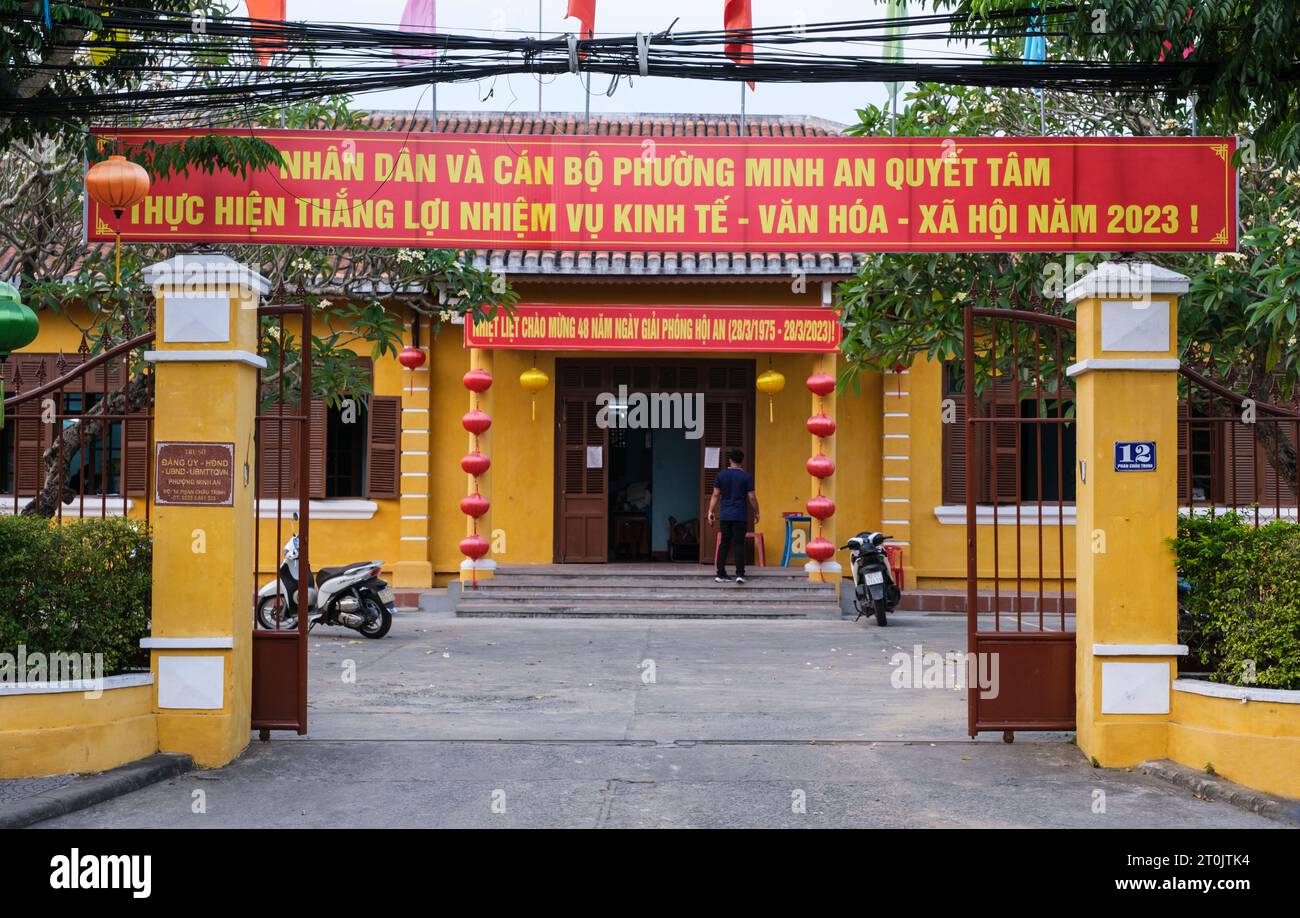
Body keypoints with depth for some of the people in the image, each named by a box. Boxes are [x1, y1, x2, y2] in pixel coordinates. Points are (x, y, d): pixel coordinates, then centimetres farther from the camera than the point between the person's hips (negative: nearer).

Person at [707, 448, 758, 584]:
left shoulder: (721, 475, 3)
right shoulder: (746, 477, -5)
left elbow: (715, 495, 2)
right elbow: (751, 497, -4)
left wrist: (711, 511, 8)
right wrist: (756, 513, 7)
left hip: (725, 516, 3)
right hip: (741, 517, -2)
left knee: (724, 544, 8)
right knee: (739, 544, -1)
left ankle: (720, 574, 6)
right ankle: (740, 574, -6)